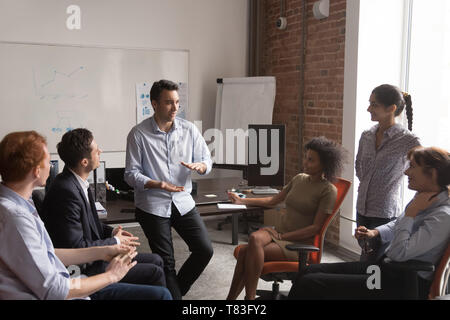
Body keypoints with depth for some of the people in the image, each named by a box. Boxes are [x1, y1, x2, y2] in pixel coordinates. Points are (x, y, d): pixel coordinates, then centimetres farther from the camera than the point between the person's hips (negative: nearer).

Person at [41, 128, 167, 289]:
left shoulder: (77, 182, 4)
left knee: (156, 260, 12)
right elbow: (77, 247, -25)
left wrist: (111, 231, 4)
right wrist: (116, 242, -13)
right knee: (154, 273, -10)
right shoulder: (66, 191, -26)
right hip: (85, 270, -10)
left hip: (93, 257, 10)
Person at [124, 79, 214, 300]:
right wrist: (157, 185, -25)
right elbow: (131, 174, -8)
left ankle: (174, 290, 23)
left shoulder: (189, 129, 2)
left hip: (183, 202, 4)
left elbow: (207, 160, 7)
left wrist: (199, 166, -17)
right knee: (166, 262, 3)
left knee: (205, 250, 0)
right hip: (152, 206, -3)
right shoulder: (138, 134, -8)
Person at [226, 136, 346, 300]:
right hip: (278, 228, 5)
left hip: (299, 243, -5)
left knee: (246, 252, -29)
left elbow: (315, 227, -10)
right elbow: (274, 200, 22)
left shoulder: (328, 191, -7)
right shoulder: (299, 178, 13)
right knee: (254, 238, -31)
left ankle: (231, 297, -19)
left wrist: (283, 236, -14)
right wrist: (242, 201, 19)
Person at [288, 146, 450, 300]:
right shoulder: (421, 197, 7)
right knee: (310, 270, 3)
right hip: (383, 266, 9)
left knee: (308, 284, -16)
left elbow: (398, 253, -25)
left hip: (400, 284, -9)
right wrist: (375, 232, 9)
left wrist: (411, 213, -22)